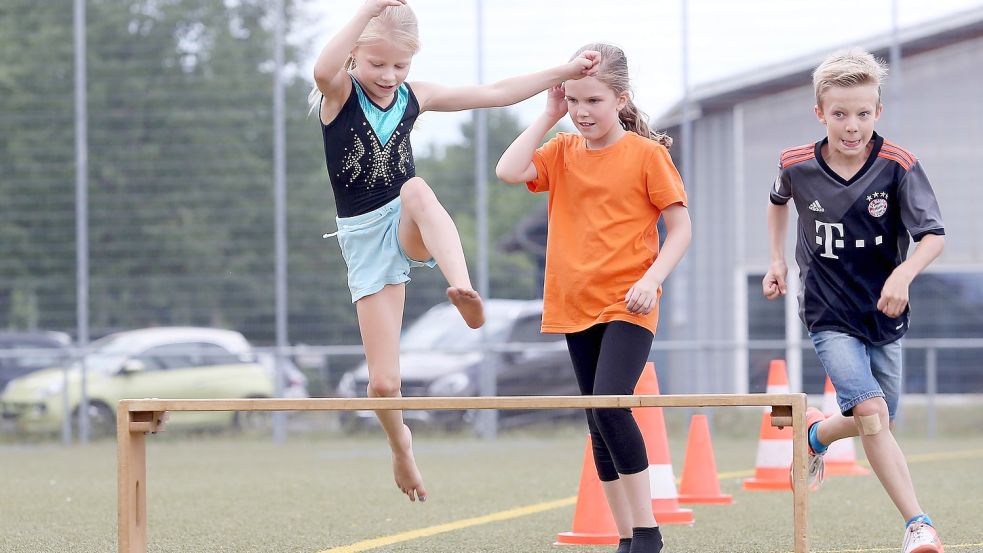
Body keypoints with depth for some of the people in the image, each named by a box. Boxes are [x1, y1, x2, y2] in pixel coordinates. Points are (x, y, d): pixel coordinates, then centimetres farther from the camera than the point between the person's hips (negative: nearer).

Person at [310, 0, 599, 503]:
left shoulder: (414, 97, 3)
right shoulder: (339, 94, -9)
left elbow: (494, 93, 9)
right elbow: (322, 71, -35)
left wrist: (561, 72, 5)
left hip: (409, 226, 2)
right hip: (365, 237, -2)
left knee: (416, 190, -37)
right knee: (383, 382, -6)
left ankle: (463, 289, -57)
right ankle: (399, 443, 27)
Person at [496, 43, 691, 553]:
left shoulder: (646, 153, -4)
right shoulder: (562, 152, 8)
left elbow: (680, 226, -3)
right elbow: (509, 171, -9)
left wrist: (651, 279, -17)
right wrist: (549, 115, -4)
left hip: (628, 305, -6)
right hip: (576, 306, 6)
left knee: (610, 405, -22)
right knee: (600, 426, 8)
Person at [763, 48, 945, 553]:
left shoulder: (898, 166, -14)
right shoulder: (797, 166, -8)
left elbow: (934, 235, -19)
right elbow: (779, 200, 17)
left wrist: (903, 274, -37)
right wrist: (777, 260, 12)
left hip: (884, 315, 2)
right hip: (830, 316, -2)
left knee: (877, 426, 14)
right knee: (871, 411, -21)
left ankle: (817, 434, 48)